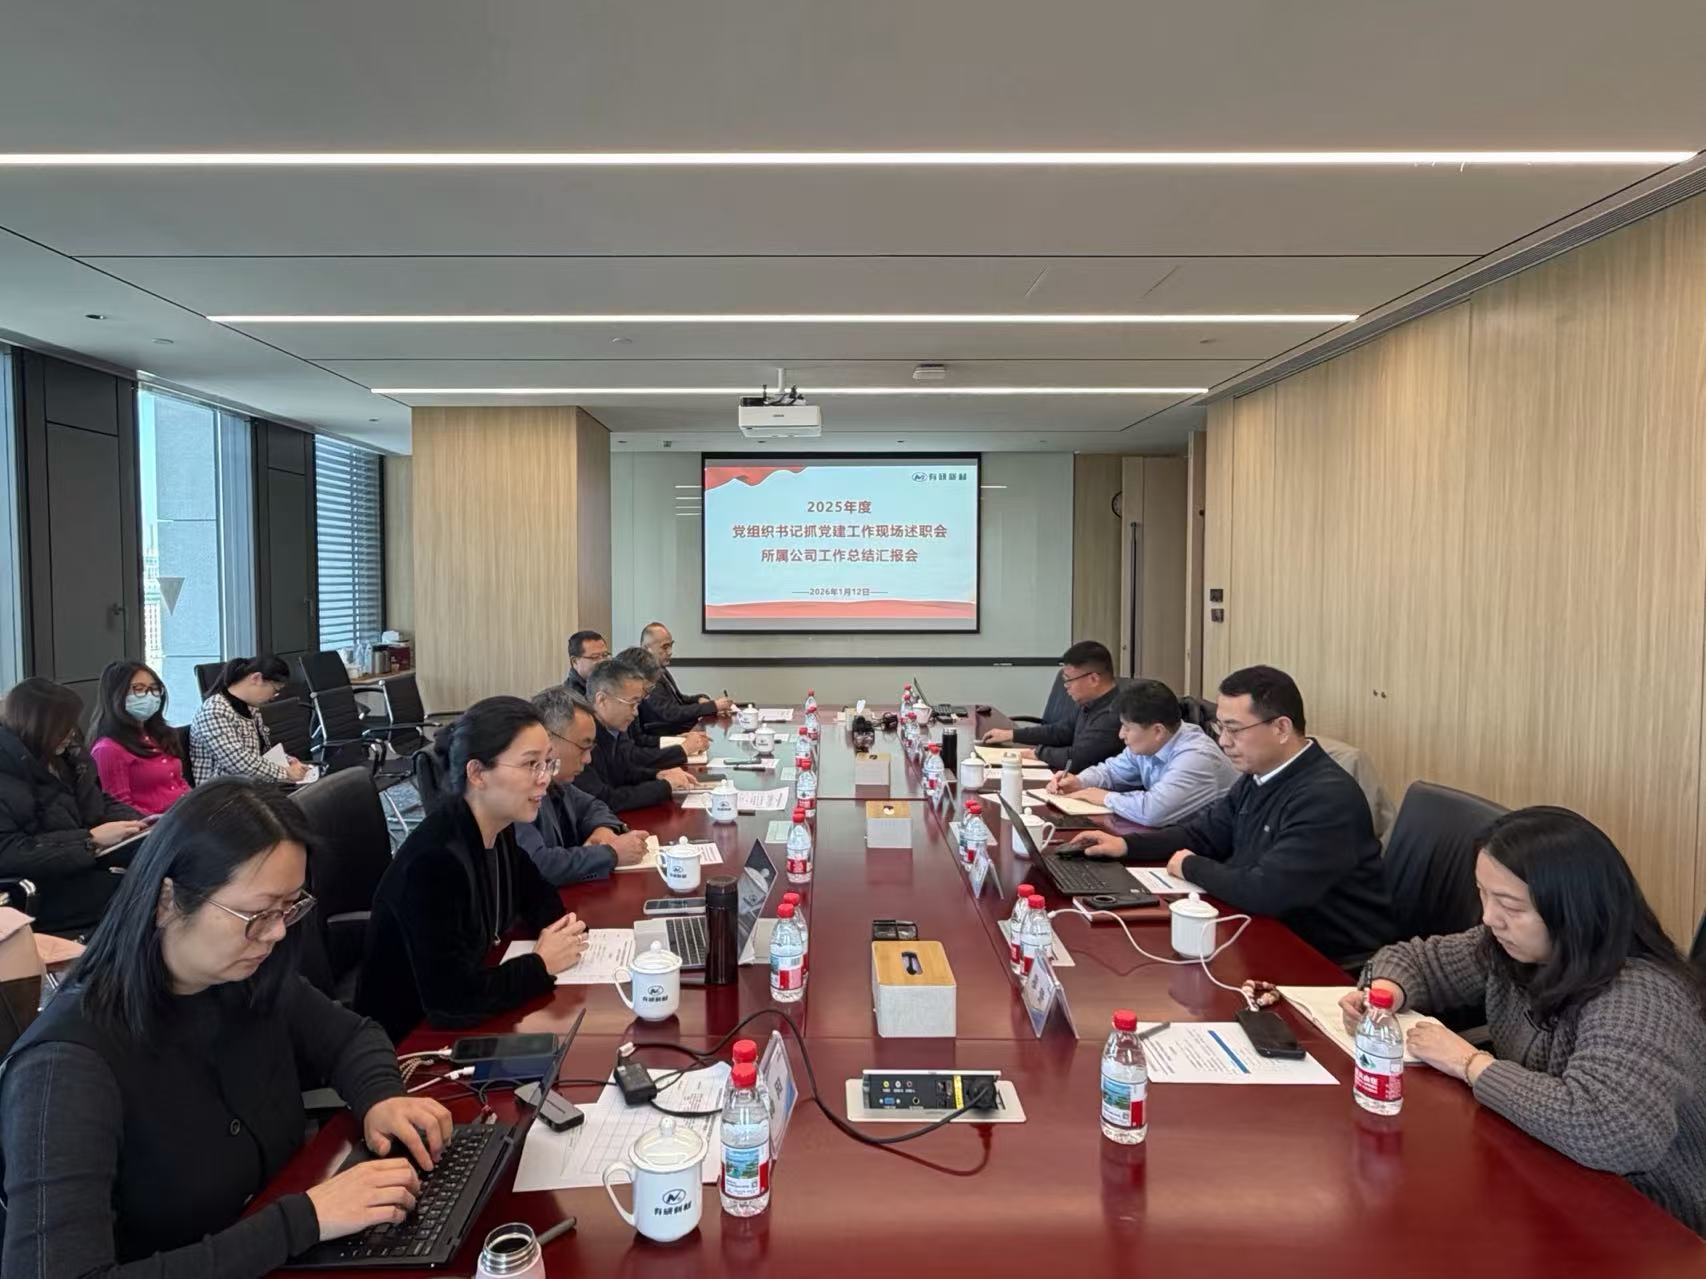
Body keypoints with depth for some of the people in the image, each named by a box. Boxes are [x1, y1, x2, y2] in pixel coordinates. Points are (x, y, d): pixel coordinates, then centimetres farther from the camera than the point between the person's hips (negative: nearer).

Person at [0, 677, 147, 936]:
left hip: (88, 869, 8)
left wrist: (137, 823, -1)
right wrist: (91, 839, -24)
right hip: (44, 895, -8)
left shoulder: (69, 757, 9)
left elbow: (101, 803, 19)